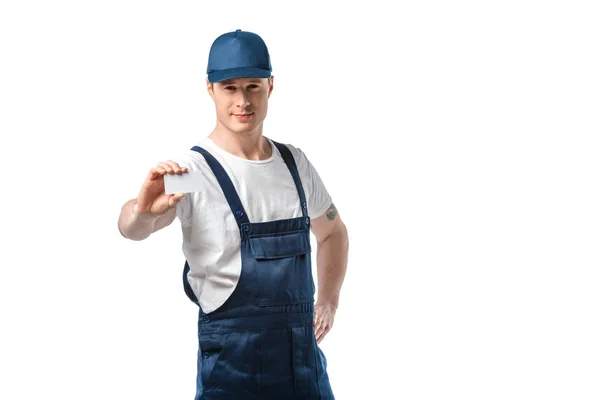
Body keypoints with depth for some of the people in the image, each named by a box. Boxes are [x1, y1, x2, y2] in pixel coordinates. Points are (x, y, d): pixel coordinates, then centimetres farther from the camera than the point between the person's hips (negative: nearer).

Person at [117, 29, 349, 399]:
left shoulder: (295, 163, 8)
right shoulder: (191, 171, -11)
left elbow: (332, 232, 25)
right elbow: (132, 229, -29)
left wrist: (328, 301, 14)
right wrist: (143, 211, -52)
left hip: (305, 355, 5)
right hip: (231, 360, -5)